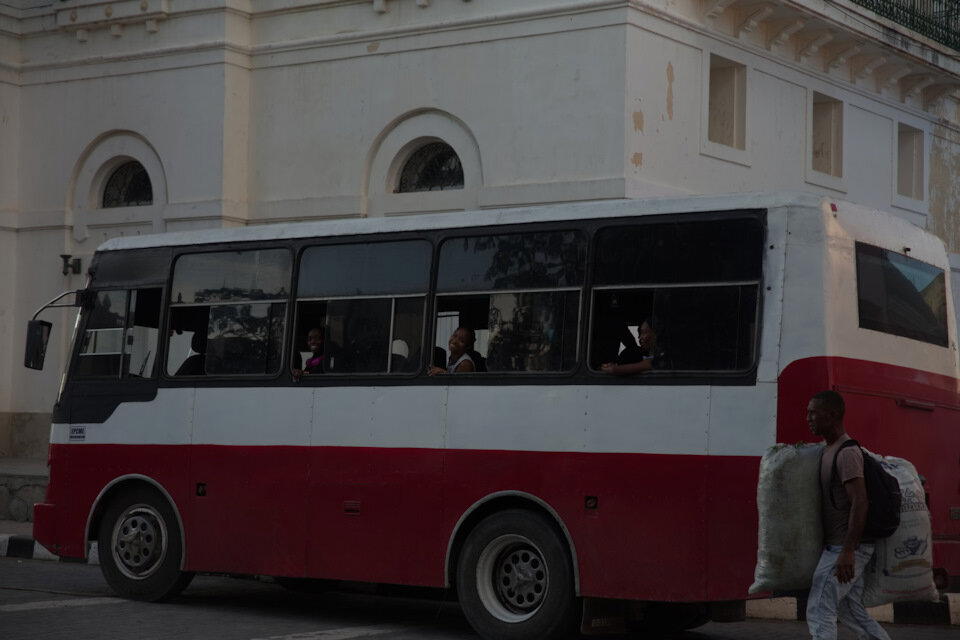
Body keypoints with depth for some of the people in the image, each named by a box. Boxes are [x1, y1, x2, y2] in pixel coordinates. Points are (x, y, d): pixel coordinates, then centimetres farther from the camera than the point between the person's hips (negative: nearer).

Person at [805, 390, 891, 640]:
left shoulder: (847, 453, -16)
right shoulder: (828, 451, 15)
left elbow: (860, 502, -25)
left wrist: (847, 551, -30)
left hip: (847, 548, -10)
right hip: (836, 546, 10)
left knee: (819, 611, -12)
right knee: (850, 611, 14)